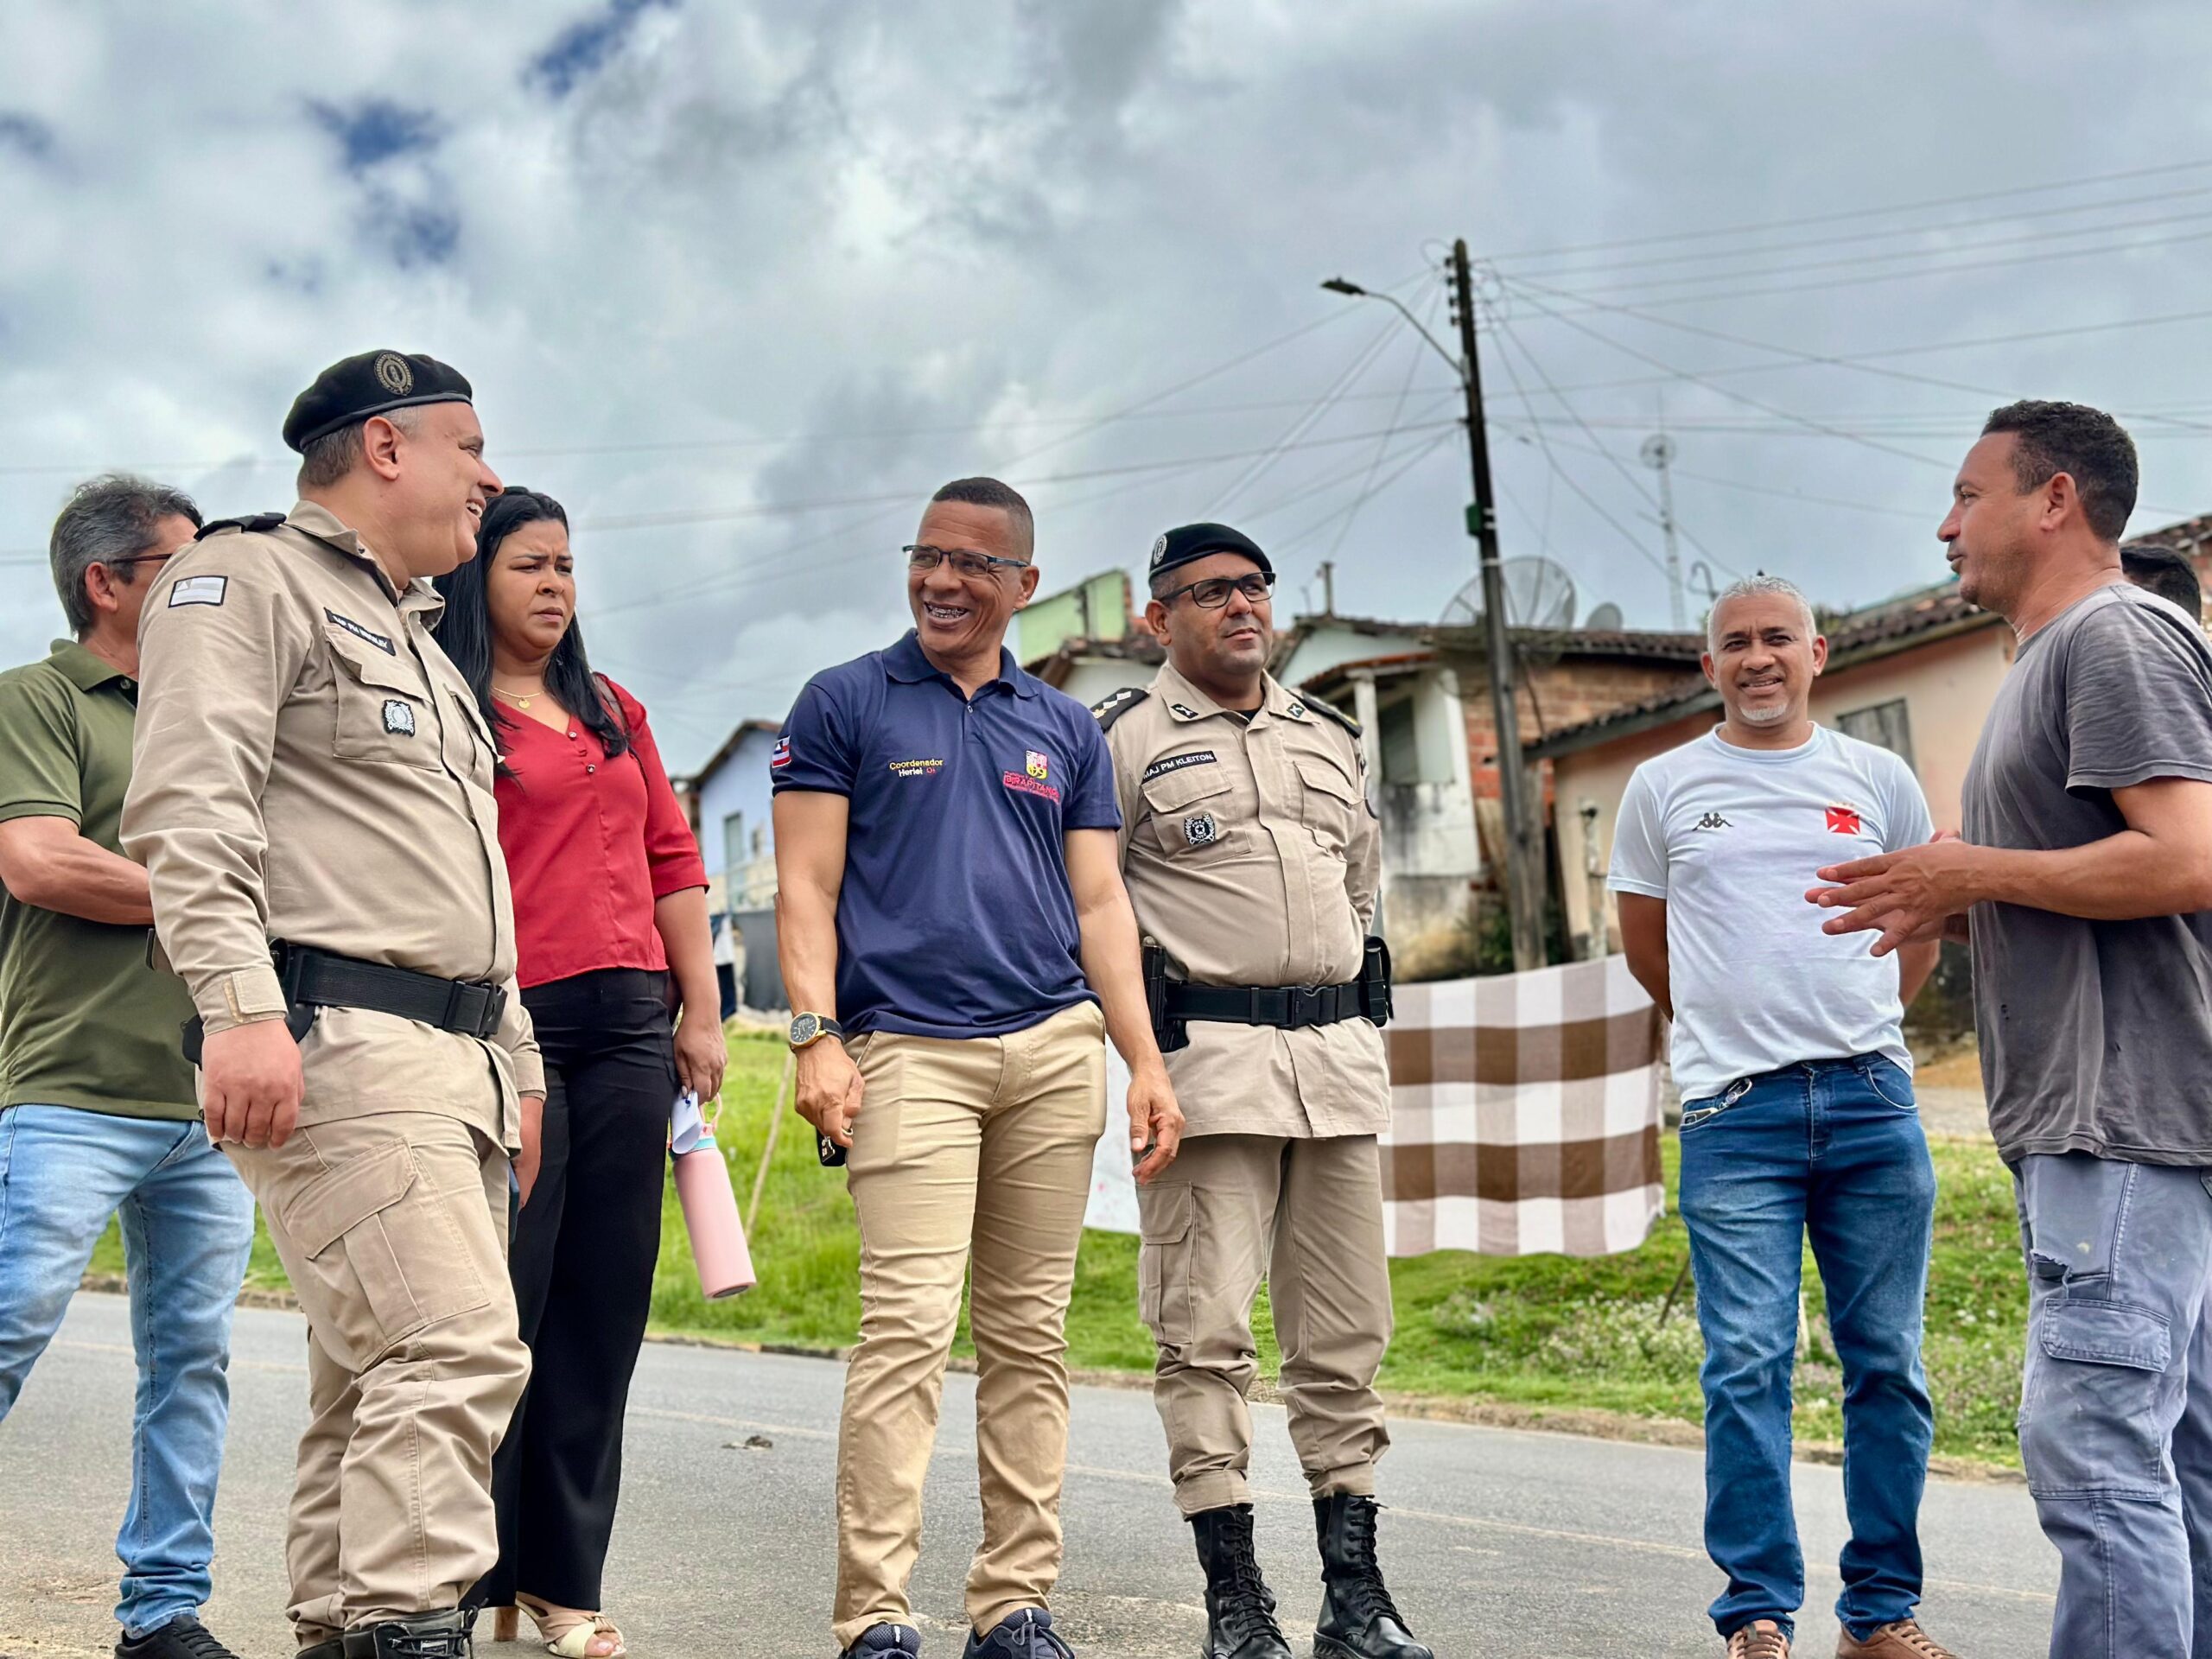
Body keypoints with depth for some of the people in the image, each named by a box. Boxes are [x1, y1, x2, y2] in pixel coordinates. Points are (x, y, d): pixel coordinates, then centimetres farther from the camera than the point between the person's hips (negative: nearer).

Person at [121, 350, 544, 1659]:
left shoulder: (418, 641, 29)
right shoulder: (249, 579, 0)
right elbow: (190, 803, -15)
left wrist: (516, 1059, 24)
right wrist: (242, 1003, -26)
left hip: (456, 1055, 9)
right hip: (335, 1040, -9)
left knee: (380, 1378, 8)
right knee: (455, 1349, -18)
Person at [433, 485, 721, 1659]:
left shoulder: (616, 714, 19)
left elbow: (671, 863, 18)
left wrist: (700, 1014, 12)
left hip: (627, 1031, 6)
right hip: (510, 1027, -6)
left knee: (603, 1302, 7)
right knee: (502, 1298, -3)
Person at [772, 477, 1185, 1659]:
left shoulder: (1066, 730, 18)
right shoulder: (844, 704, 7)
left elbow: (1099, 905, 14)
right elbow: (806, 887, 1)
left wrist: (1146, 1063, 5)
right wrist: (815, 1038, -12)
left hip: (1055, 1052, 4)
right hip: (909, 1052, -4)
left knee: (1030, 1337, 6)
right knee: (907, 1330, -12)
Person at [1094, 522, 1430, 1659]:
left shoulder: (1330, 737, 18)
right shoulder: (1126, 737, 0)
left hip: (1338, 1054, 6)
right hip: (1205, 1053, -5)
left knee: (1344, 1332, 7)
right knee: (1207, 1332, -5)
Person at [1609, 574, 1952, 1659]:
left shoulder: (1880, 781, 10)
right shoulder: (1663, 788, 7)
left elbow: (1920, 926, 20)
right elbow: (1644, 943, 16)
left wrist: (1855, 1030, 14)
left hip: (1873, 1100, 2)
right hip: (1734, 1117, -2)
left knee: (1888, 1366, 5)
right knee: (1747, 1367, -6)